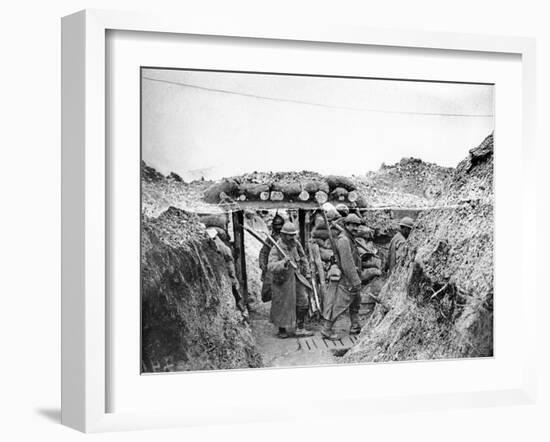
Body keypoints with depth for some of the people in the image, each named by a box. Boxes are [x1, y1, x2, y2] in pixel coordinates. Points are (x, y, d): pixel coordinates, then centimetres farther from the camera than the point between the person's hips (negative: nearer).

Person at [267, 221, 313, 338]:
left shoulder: (296, 244, -3)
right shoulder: (276, 249, -20)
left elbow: (303, 258, 15)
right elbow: (271, 267, -32)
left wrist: (307, 272, 17)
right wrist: (283, 263, -45)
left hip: (296, 278, 5)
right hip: (282, 281, -5)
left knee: (303, 301, -4)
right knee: (283, 306, 7)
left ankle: (300, 329, 4)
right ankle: (282, 330, 27)